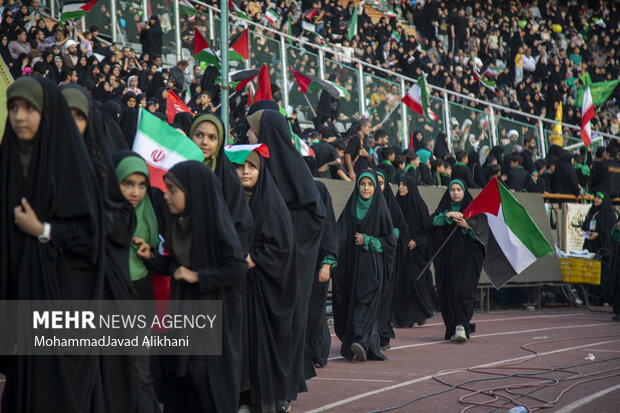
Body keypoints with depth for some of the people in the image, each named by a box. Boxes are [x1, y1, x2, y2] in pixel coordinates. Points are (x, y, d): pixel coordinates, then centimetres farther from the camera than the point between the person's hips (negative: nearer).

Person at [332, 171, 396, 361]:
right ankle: (371, 344, 8)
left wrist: (368, 241, -10)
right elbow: (340, 234, 6)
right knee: (352, 300, 2)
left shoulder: (380, 209, 1)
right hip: (352, 262, 4)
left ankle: (362, 340, -22)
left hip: (371, 265, -4)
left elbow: (390, 239, 1)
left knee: (367, 299, -14)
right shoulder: (351, 208, 10)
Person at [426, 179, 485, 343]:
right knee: (447, 292, 0)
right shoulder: (443, 209, 12)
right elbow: (430, 222, -8)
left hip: (467, 258, -3)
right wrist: (448, 215, -19)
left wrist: (466, 226, -13)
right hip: (447, 258, 3)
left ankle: (461, 327, -22)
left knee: (462, 290, -18)